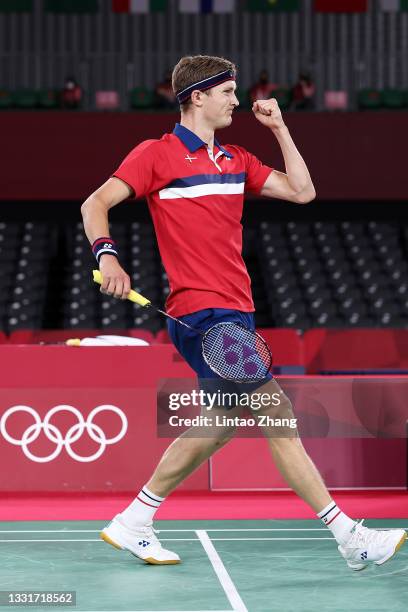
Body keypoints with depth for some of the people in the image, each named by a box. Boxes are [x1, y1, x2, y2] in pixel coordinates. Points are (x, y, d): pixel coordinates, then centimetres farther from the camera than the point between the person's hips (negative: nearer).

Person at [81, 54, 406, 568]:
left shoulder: (235, 160, 17)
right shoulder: (156, 154, -3)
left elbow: (301, 191, 18)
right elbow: (95, 204, -7)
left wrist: (279, 128, 13)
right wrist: (107, 255, -25)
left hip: (234, 313, 9)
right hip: (202, 311, -9)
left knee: (220, 425, 11)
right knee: (278, 414, -10)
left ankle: (133, 524, 20)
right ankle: (349, 536, -7)